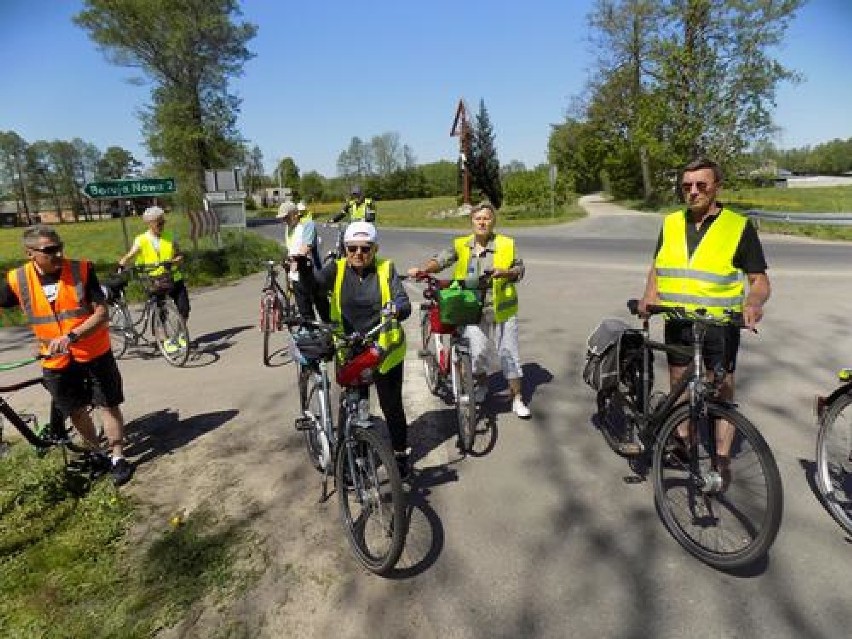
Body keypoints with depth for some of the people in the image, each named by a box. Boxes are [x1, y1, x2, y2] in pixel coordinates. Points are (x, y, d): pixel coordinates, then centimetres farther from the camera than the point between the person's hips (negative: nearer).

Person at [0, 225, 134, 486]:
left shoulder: (82, 270, -15)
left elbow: (102, 313, -17)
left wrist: (71, 336, -30)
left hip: (95, 353, -2)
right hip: (56, 361, 3)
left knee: (108, 404, 5)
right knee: (76, 411, 15)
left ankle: (118, 457, 18)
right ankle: (95, 453, 37)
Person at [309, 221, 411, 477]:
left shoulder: (386, 269, -3)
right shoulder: (337, 269, 0)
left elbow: (404, 303, -14)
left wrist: (395, 308, -35)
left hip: (385, 351, -1)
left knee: (392, 406, 10)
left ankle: (400, 454, 33)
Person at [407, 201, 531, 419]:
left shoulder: (506, 244, 0)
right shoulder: (461, 245, 2)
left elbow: (519, 269, 5)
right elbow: (440, 260, -6)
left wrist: (505, 273, -16)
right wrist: (422, 269, -24)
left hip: (502, 309, -1)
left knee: (509, 353, 5)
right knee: (477, 352, 6)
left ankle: (517, 399, 19)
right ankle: (482, 385, 38)